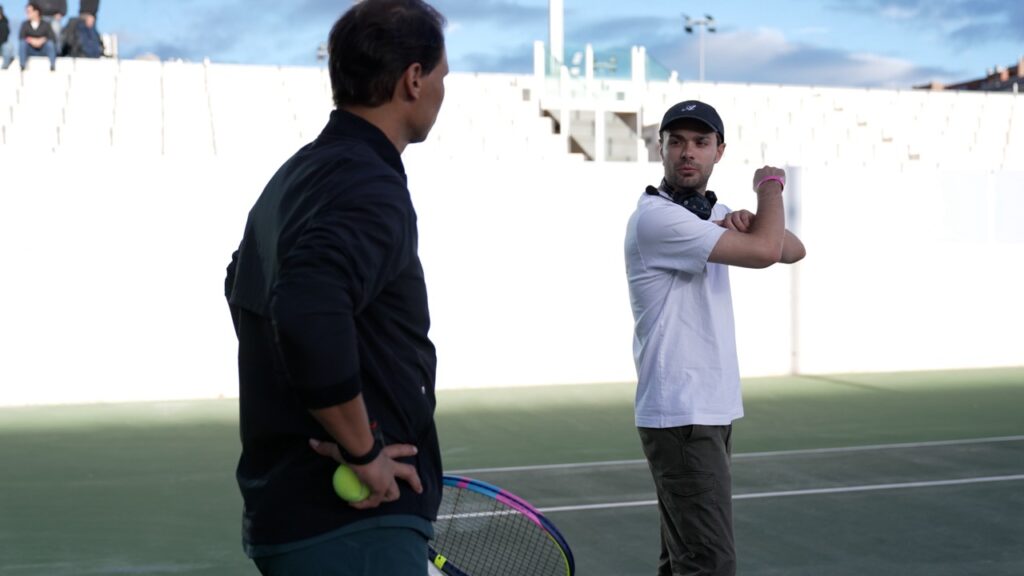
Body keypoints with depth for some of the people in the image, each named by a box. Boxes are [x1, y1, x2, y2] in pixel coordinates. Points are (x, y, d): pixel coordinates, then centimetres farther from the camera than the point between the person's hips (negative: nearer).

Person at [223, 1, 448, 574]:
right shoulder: (372, 189, -18)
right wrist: (364, 450, -22)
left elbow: (246, 286, 24)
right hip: (355, 526, -9)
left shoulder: (297, 175, 12)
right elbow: (310, 315, -35)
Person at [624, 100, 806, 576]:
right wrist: (771, 187, -3)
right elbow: (763, 253, -21)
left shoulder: (713, 212, 14)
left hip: (713, 409, 9)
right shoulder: (656, 216, -15)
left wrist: (750, 223, -9)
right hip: (680, 416, -9)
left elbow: (792, 250, 11)